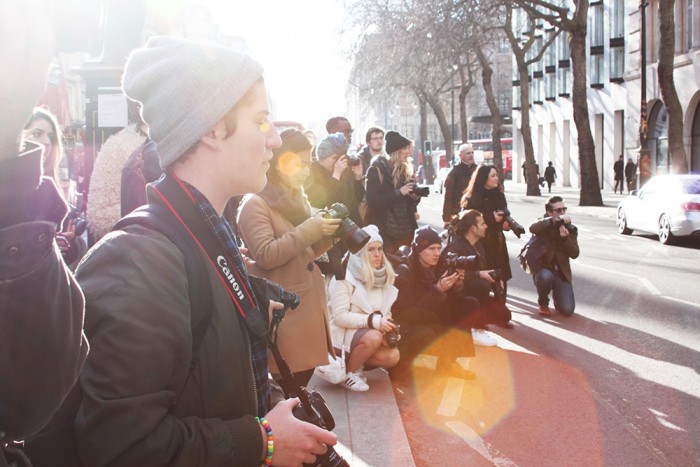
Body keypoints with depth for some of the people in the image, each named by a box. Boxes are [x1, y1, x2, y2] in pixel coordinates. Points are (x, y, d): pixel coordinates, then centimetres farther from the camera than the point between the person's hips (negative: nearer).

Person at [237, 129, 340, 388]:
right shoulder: (255, 204, -11)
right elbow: (265, 256, -22)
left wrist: (326, 236, 3)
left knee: (305, 374, 12)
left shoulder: (296, 200, 17)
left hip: (308, 304, 8)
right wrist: (308, 230, -20)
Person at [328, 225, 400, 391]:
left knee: (392, 357, -17)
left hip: (367, 331, 7)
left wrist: (388, 330, -16)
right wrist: (374, 321, -32)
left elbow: (385, 312, 7)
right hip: (341, 333, -6)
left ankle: (354, 361, 8)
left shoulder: (383, 277, 3)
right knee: (374, 337, -33)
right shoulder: (344, 277, -18)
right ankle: (348, 373, -10)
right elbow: (340, 317, -23)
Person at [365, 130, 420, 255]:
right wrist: (399, 193, -18)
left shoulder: (406, 169, 11)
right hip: (384, 230, -5)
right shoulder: (376, 170, -7)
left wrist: (415, 196, -5)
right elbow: (373, 201, -15)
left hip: (407, 228, 5)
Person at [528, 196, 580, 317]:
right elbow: (532, 228, -27)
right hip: (542, 269, -2)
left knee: (567, 310, -13)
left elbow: (575, 254, -1)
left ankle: (557, 297, 25)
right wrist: (557, 220, -33)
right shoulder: (544, 225, -1)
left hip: (561, 273, 2)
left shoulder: (570, 229, 8)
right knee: (546, 276, -40)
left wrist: (565, 238, -18)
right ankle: (543, 304, -7)